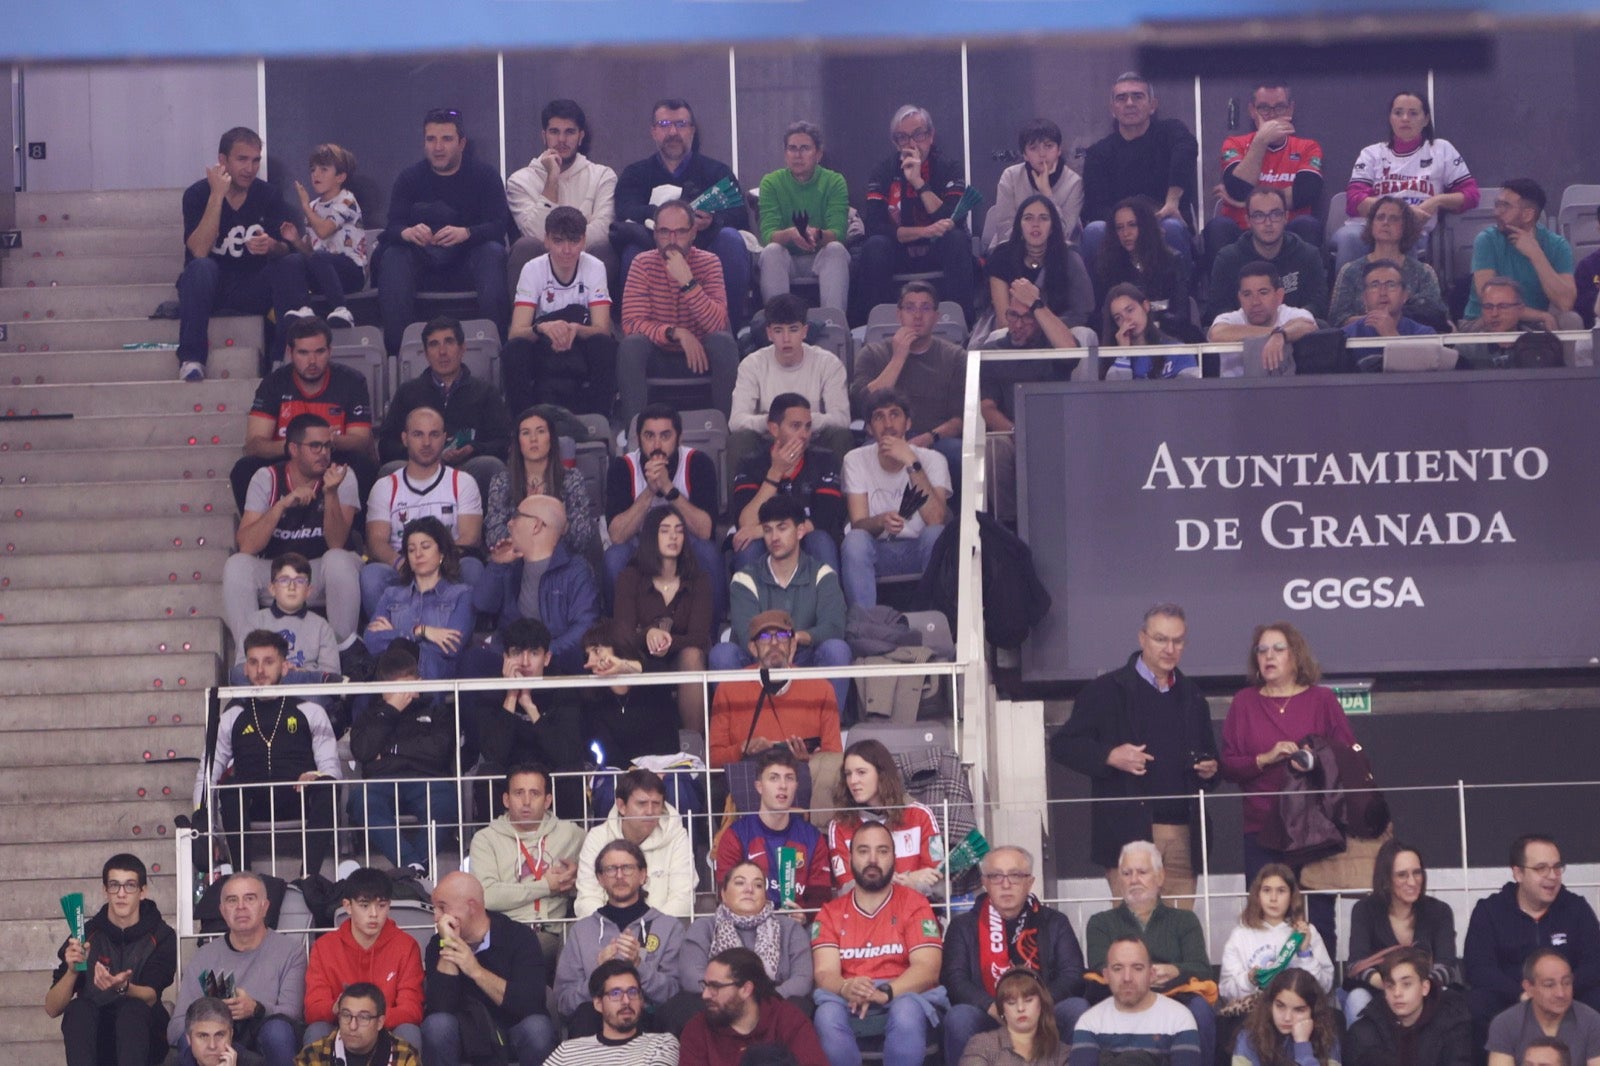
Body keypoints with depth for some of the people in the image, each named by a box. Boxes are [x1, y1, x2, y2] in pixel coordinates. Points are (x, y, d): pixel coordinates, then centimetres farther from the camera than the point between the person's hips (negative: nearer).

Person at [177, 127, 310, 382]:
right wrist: (217, 196, -24)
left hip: (252, 289, 2)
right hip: (209, 286, -2)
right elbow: (199, 252, -22)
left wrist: (271, 247, -32)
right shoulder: (198, 194, -8)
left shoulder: (267, 196, 0)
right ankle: (191, 359, -35)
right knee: (201, 268, -34)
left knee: (294, 264, -22)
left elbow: (284, 252, -6)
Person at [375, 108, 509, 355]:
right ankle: (397, 349, -33)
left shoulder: (484, 175, 2)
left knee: (493, 251, -31)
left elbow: (500, 224, -11)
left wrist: (465, 233, -33)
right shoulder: (409, 178, 5)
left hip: (468, 265, -1)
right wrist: (408, 233, -33)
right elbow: (392, 228, -6)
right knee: (392, 256, -27)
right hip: (422, 266, 1)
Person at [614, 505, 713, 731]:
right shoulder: (630, 578, 3)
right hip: (643, 662, -1)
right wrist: (648, 635, -34)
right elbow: (621, 632, -10)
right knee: (625, 658, -34)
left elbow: (699, 637, -7)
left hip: (682, 661, 1)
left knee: (692, 654, -34)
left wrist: (669, 642, -30)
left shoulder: (699, 581, 5)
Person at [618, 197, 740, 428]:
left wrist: (687, 282, -32)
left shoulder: (708, 263, -8)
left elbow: (717, 324, -20)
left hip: (699, 355, 0)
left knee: (723, 341, -29)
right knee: (631, 345, -29)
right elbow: (632, 323, -17)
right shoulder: (643, 264, -8)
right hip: (658, 356, 0)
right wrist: (676, 333, -31)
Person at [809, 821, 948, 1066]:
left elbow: (927, 968, -6)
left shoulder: (914, 904, 8)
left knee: (906, 1012, -37)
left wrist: (884, 993, -24)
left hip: (904, 997, -1)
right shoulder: (830, 913, 14)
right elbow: (824, 973, 0)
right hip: (849, 1005, 1)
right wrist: (847, 988, -26)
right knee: (827, 1014, -33)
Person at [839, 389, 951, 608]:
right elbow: (858, 523, -9)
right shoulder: (856, 460, 1)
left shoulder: (931, 459, -2)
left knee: (936, 534, -32)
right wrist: (881, 521, -33)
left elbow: (936, 520, -19)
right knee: (855, 539, -31)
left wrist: (912, 463, -23)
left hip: (920, 552, 0)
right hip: (878, 552, 0)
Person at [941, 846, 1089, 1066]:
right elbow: (953, 980, -4)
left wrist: (1037, 1005, -19)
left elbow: (1073, 976, 1)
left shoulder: (1054, 923, 14)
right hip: (987, 1019, -1)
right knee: (959, 1017, -32)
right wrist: (994, 1008, -22)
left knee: (1077, 1009, -28)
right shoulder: (964, 926, 11)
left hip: (1043, 1017, 1)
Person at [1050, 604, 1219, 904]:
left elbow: (1209, 754, 30)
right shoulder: (1107, 691, 3)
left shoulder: (1191, 696, 19)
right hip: (1129, 832, -5)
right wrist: (1109, 757, -15)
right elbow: (1063, 745, 1)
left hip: (1184, 834, 5)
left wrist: (1210, 770, 6)